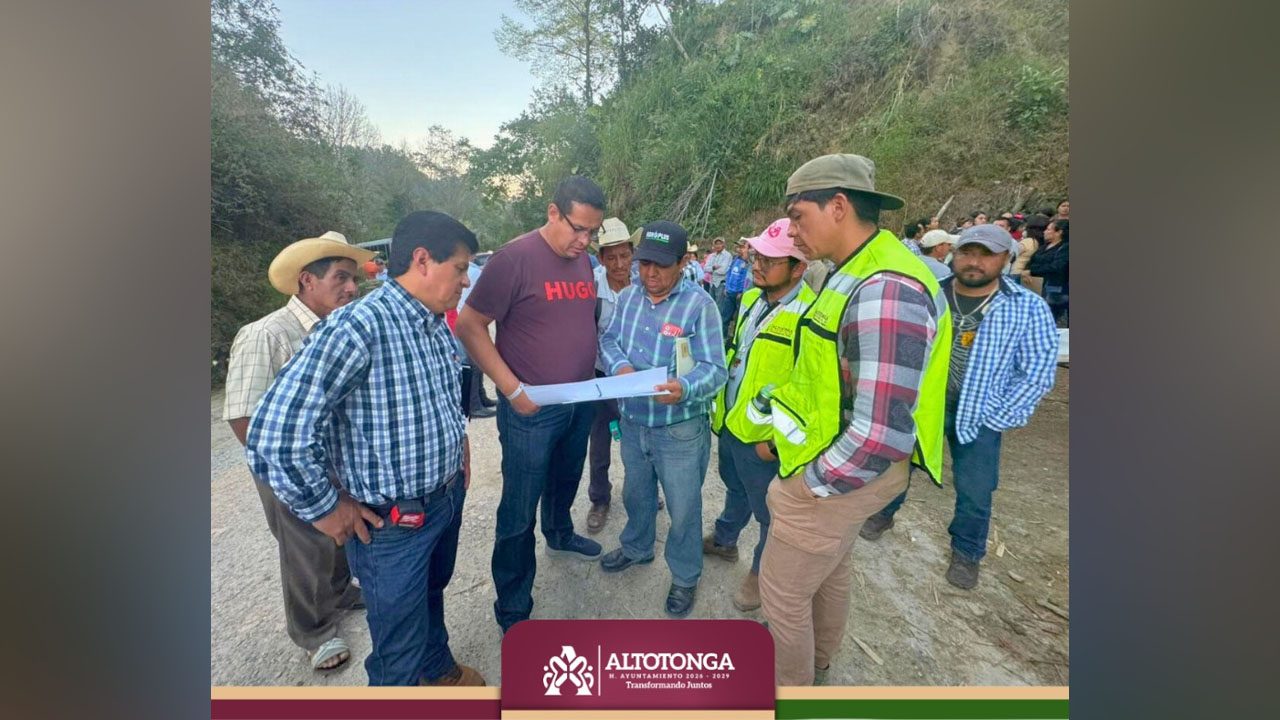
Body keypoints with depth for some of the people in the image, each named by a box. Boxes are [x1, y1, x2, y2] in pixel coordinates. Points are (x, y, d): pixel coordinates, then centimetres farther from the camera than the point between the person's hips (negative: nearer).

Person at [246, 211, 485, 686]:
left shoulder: (436, 323, 0)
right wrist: (324, 510, -17)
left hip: (449, 498, 8)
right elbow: (275, 436, -29)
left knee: (432, 593, 32)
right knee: (400, 655, 14)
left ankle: (439, 668, 58)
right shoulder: (358, 326, -27)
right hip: (392, 523, -8)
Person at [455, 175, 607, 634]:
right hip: (531, 409, -7)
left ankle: (560, 536, 57)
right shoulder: (515, 258, -17)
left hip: (581, 402, 7)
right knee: (519, 511, 6)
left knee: (566, 481, 28)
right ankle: (512, 611, 24)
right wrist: (513, 390, -19)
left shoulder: (583, 259, 5)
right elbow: (469, 326, -15)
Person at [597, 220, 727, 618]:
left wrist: (684, 387, -41)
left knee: (683, 507, 12)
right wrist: (619, 365, -17)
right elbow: (608, 339, 6)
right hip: (632, 422, 6)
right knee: (636, 493, 26)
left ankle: (685, 577, 36)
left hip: (680, 429, -5)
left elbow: (714, 369, -20)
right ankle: (637, 547, 54)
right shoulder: (627, 296, 2)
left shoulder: (699, 304, -17)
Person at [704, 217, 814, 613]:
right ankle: (724, 541, 52)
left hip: (762, 438, -8)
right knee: (735, 488, 30)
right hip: (729, 422, 8)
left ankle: (762, 572, 37)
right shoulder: (751, 298, 2)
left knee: (768, 511, 15)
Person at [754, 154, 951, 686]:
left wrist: (811, 483, -19)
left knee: (783, 591, 10)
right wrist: (779, 432, 10)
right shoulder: (854, 275, 3)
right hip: (836, 467, 9)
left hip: (845, 477, -9)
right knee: (830, 570, 29)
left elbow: (882, 435, -33)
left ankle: (790, 684, 36)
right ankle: (816, 653, 54)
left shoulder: (885, 292, -30)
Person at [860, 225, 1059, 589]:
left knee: (975, 491, 9)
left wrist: (996, 418, -11)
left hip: (979, 415, -1)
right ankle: (883, 512, 43)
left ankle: (966, 551, 35)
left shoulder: (1029, 308, -9)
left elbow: (1037, 372, -7)